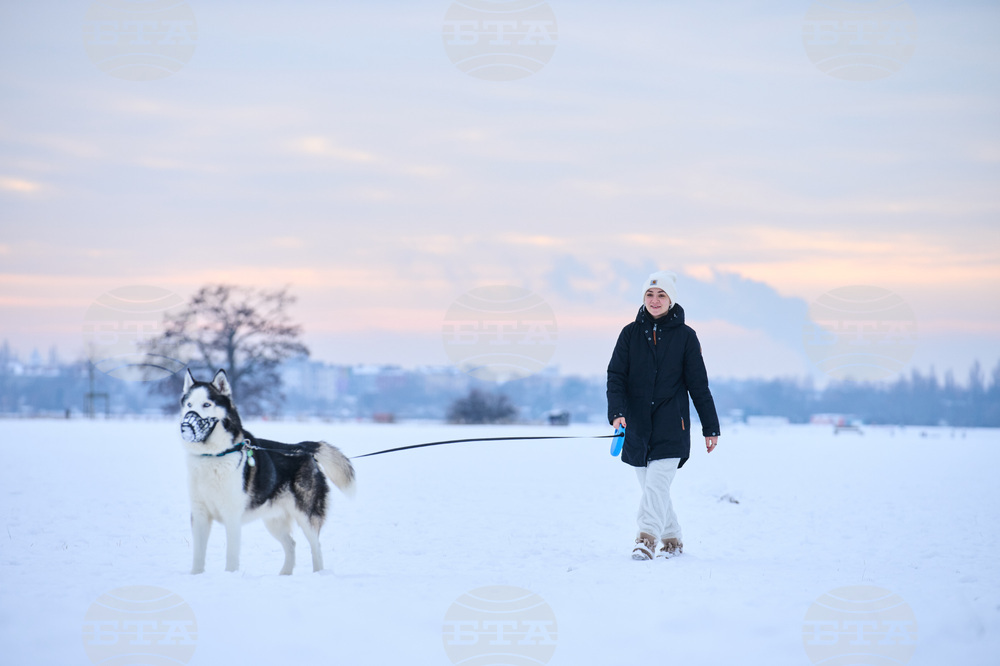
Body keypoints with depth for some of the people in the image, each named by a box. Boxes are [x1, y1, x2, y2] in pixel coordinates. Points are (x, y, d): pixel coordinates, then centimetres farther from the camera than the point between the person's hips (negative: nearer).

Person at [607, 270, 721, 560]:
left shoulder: (685, 336, 1)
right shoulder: (630, 333, 5)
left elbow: (698, 385, 4)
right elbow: (616, 376, 1)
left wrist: (710, 428, 5)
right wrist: (616, 413, -15)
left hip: (671, 424, -3)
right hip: (637, 424, 3)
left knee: (657, 482, -16)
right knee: (650, 485, 8)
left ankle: (646, 539, -21)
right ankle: (672, 539, 21)